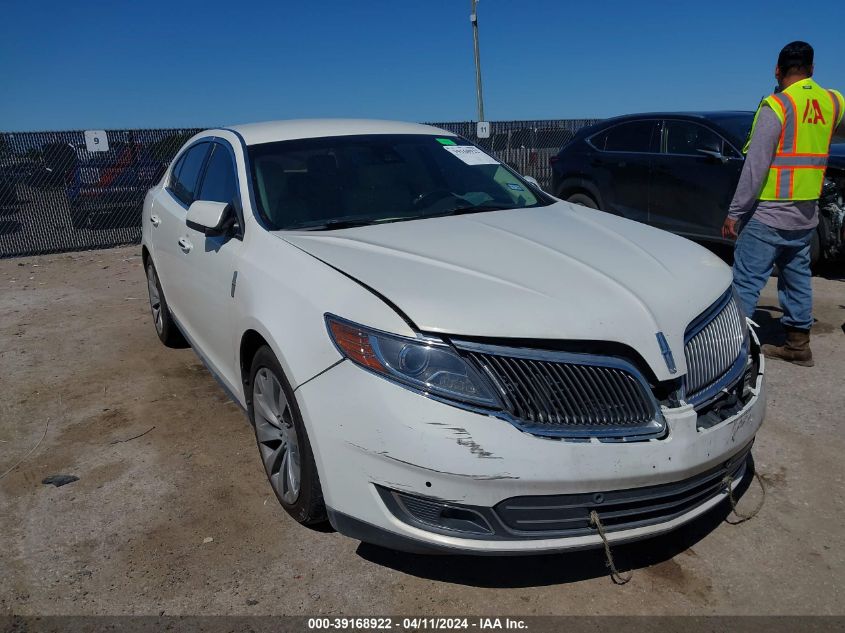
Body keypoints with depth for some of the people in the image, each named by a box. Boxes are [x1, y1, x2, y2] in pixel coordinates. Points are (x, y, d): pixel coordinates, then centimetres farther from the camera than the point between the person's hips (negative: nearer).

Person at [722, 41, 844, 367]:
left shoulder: (777, 105, -12)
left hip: (768, 214, -7)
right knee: (797, 278, 15)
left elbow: (755, 166, -16)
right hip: (806, 214, 7)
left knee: (746, 282, -7)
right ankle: (798, 345, 24)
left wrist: (735, 212, -14)